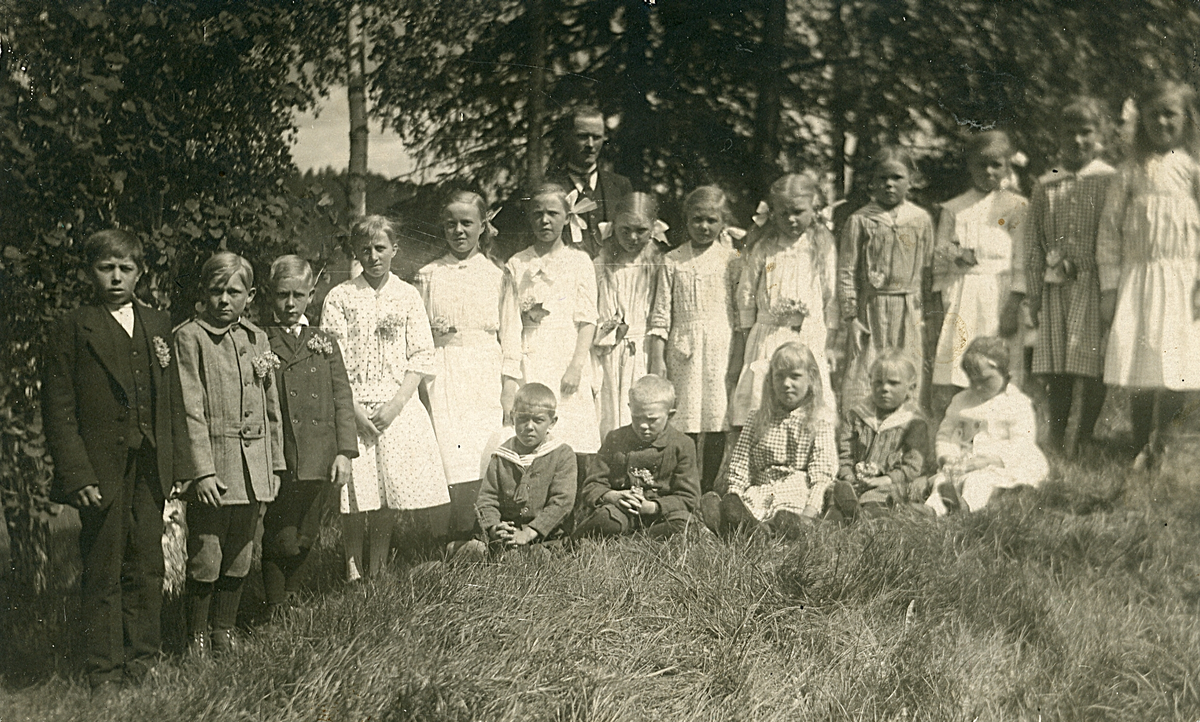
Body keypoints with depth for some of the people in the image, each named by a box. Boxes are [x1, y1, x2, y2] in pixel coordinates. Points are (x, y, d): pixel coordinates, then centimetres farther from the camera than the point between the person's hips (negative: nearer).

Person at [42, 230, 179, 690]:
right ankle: (104, 671, 11)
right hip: (101, 470, -4)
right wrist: (77, 474, -12)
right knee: (103, 572, 2)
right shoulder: (73, 329, 0)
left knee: (148, 567, 7)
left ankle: (142, 661, 19)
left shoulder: (159, 325, 13)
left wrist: (175, 464, 6)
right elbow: (58, 409, -5)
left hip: (150, 467, 4)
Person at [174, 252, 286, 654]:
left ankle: (224, 632, 26)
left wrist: (274, 466, 13)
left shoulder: (257, 339, 13)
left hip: (254, 470, 5)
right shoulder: (189, 338, -5)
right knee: (205, 560, -2)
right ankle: (197, 637, 14)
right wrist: (201, 472, -16)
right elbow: (189, 412, -10)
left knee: (239, 561, 12)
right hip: (212, 466, -5)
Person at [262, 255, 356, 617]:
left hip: (320, 463, 3)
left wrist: (344, 452, 1)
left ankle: (291, 601, 27)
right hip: (278, 461, -3)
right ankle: (275, 611, 13)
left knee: (304, 541, 10)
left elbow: (342, 399, 9)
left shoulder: (325, 343, 14)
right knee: (280, 543, -3)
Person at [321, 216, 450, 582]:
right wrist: (354, 409, -11)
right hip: (351, 407, -1)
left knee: (387, 499, 3)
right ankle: (353, 572, 10)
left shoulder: (407, 296, 6)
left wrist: (396, 404, -8)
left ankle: (377, 572, 14)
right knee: (354, 496, -2)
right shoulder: (339, 297, 2)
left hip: (397, 407, 1)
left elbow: (421, 357, 3)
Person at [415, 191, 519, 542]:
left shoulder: (497, 275, 9)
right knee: (453, 458, -12)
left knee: (485, 460, -7)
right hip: (443, 376, 0)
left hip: (486, 377, 0)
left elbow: (511, 334, 7)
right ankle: (462, 539, -9)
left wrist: (510, 389, 1)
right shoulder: (429, 275, 11)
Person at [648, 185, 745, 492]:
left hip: (721, 350, 0)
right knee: (684, 426, -1)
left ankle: (709, 488, 10)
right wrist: (657, 360, -2)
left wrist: (738, 358, -2)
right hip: (682, 351, 0)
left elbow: (742, 314, 5)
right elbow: (660, 315, 5)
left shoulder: (731, 259, 6)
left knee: (716, 423, 1)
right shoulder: (672, 262, 7)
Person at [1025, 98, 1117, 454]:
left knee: (1090, 364, -5)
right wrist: (1033, 291, 8)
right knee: (1055, 366, 5)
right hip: (1055, 286, 3)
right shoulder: (1046, 185, 13)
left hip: (1094, 283, -3)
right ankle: (1056, 438, 12)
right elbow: (1033, 240, 14)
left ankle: (1085, 436, 5)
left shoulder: (1110, 181, 2)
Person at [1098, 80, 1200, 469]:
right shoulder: (1130, 174, 8)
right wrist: (1109, 287, 2)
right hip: (1136, 277, 2)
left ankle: (1158, 444, 5)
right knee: (1137, 367, 2)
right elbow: (1109, 229, 7)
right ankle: (1142, 447, 12)